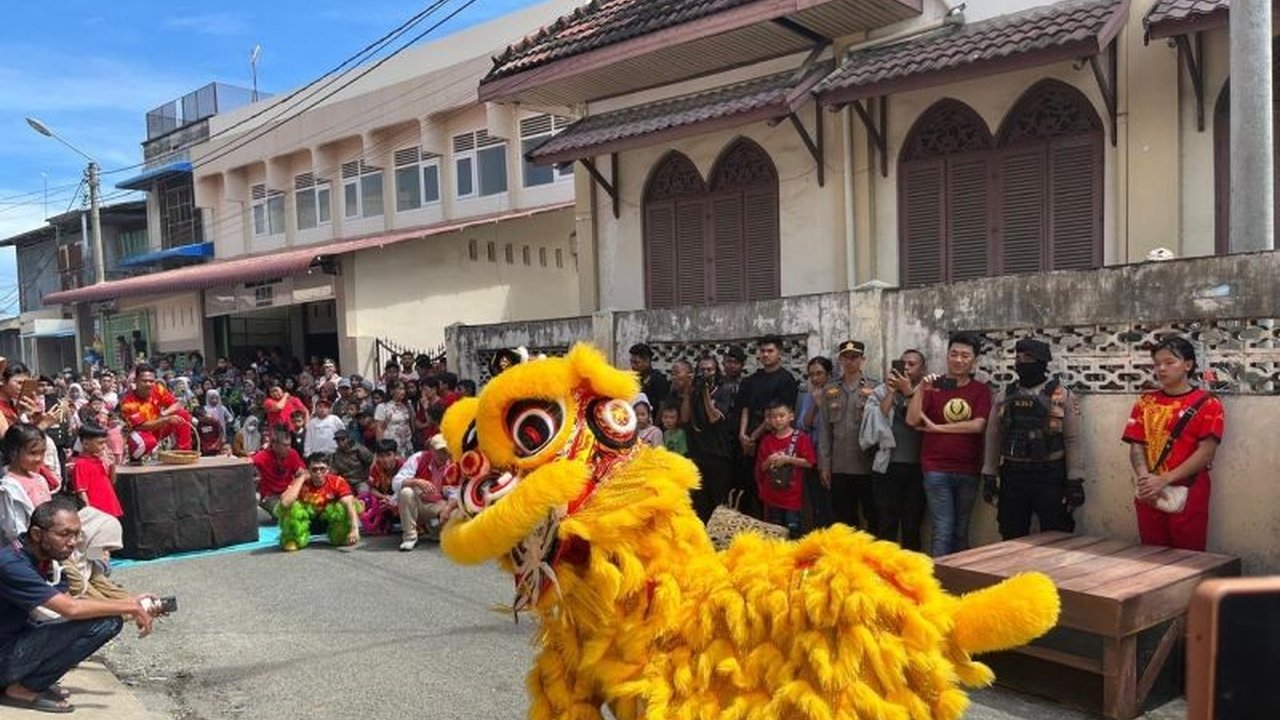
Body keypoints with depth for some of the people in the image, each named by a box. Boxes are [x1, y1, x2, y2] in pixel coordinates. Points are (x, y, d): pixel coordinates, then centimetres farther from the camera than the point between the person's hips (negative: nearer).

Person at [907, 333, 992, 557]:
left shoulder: (981, 391, 4)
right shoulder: (934, 386, 3)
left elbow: (978, 425, -11)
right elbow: (912, 420, -8)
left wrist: (937, 427, -10)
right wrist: (921, 389, -21)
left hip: (968, 471, 2)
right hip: (936, 470, -2)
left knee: (961, 531, 11)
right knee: (943, 530, -5)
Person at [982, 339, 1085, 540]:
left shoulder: (1061, 395, -2)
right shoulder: (1005, 396, 8)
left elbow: (1072, 440, -4)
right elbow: (993, 438, 10)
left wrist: (1075, 480, -9)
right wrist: (988, 476, 5)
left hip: (1050, 476, -3)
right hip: (1012, 475, 3)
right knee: (1012, 540, 10)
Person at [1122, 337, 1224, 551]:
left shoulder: (1207, 404, -2)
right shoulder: (1145, 402, 11)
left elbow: (1206, 452, -10)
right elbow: (1137, 446, 5)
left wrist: (1164, 480, -18)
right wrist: (1145, 478, -15)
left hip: (1188, 496, -3)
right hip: (1149, 496, 4)